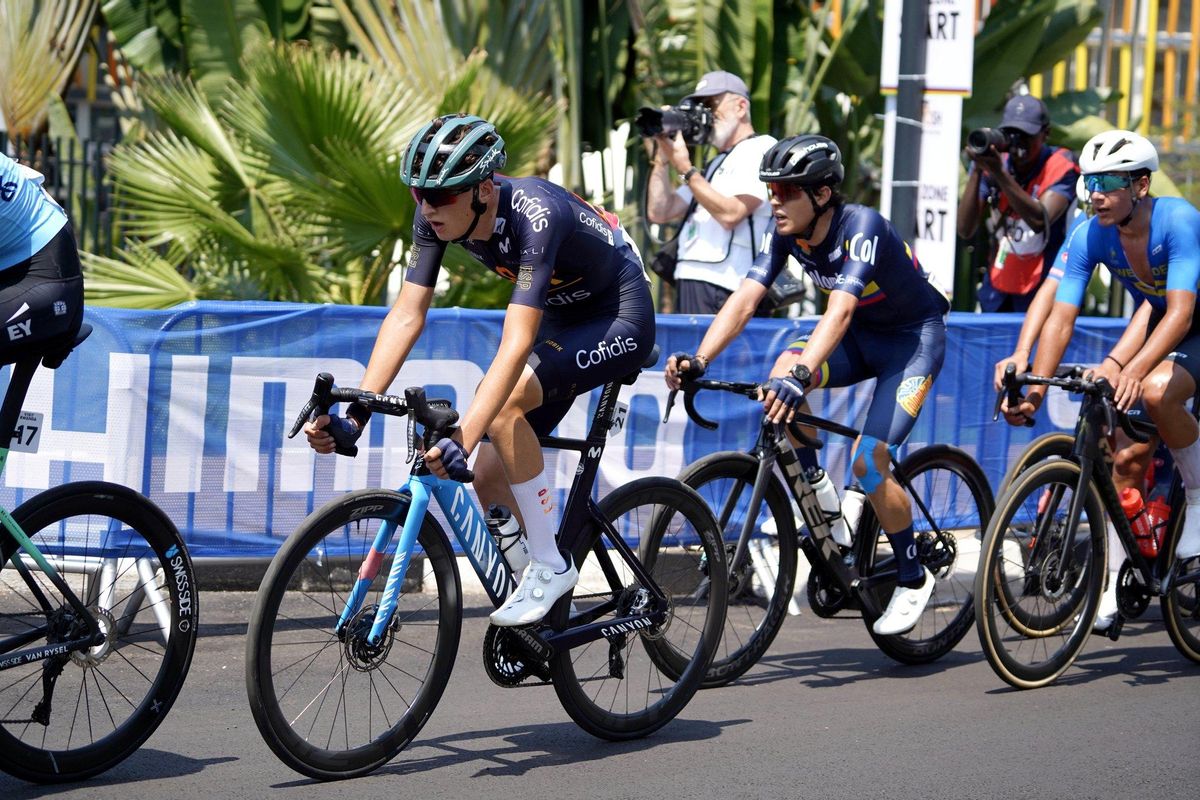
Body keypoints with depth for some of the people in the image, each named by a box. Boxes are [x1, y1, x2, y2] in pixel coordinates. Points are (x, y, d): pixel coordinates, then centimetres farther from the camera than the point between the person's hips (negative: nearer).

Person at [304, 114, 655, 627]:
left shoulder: (534, 215, -37)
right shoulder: (436, 216, -17)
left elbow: (516, 344, -44)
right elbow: (406, 316, -16)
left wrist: (462, 440, -53)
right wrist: (353, 414, -27)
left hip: (619, 320, -8)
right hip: (562, 317, 8)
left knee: (503, 401, -31)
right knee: (489, 480, -2)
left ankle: (551, 567, -17)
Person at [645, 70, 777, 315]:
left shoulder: (762, 149, -1)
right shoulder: (716, 163, 26)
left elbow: (731, 214, -15)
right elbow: (659, 212, 19)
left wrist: (684, 168, -11)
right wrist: (662, 155, 11)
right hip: (690, 284, 9)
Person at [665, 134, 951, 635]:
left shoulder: (862, 227, -32)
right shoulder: (787, 234, -13)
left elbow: (840, 309, -45)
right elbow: (744, 299, -20)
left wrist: (802, 376, -59)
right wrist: (698, 359, -36)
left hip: (913, 338, -6)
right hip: (861, 337, 6)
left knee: (868, 461, -20)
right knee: (783, 370, -25)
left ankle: (913, 579, 1)